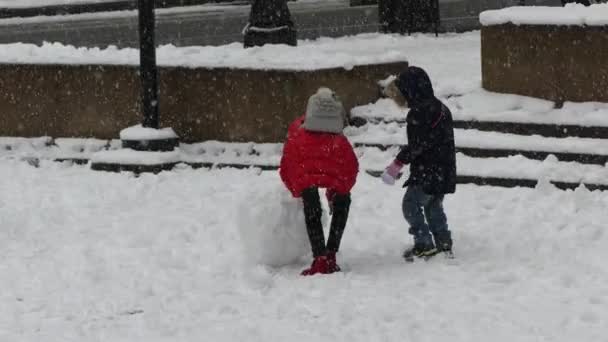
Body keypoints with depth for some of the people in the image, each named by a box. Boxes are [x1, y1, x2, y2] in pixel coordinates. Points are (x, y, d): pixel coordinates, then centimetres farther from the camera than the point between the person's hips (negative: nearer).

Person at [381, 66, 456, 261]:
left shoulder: (420, 112, -18)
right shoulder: (441, 108, 13)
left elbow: (417, 144, -22)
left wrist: (398, 163, -14)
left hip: (426, 171, -10)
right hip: (444, 171, 10)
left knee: (411, 205, -2)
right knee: (434, 207, 20)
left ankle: (424, 244, -4)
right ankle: (444, 244, 21)